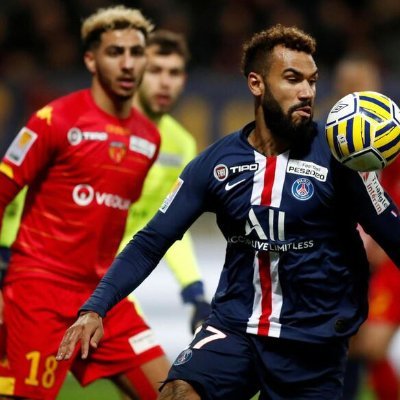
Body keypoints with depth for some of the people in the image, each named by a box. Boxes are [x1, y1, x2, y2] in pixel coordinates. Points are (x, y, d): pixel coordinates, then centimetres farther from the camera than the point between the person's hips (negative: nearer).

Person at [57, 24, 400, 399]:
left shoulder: (337, 156, -8)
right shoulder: (216, 162, -1)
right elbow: (152, 241, 0)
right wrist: (95, 308, -10)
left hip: (313, 342, -1)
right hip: (234, 326, 1)